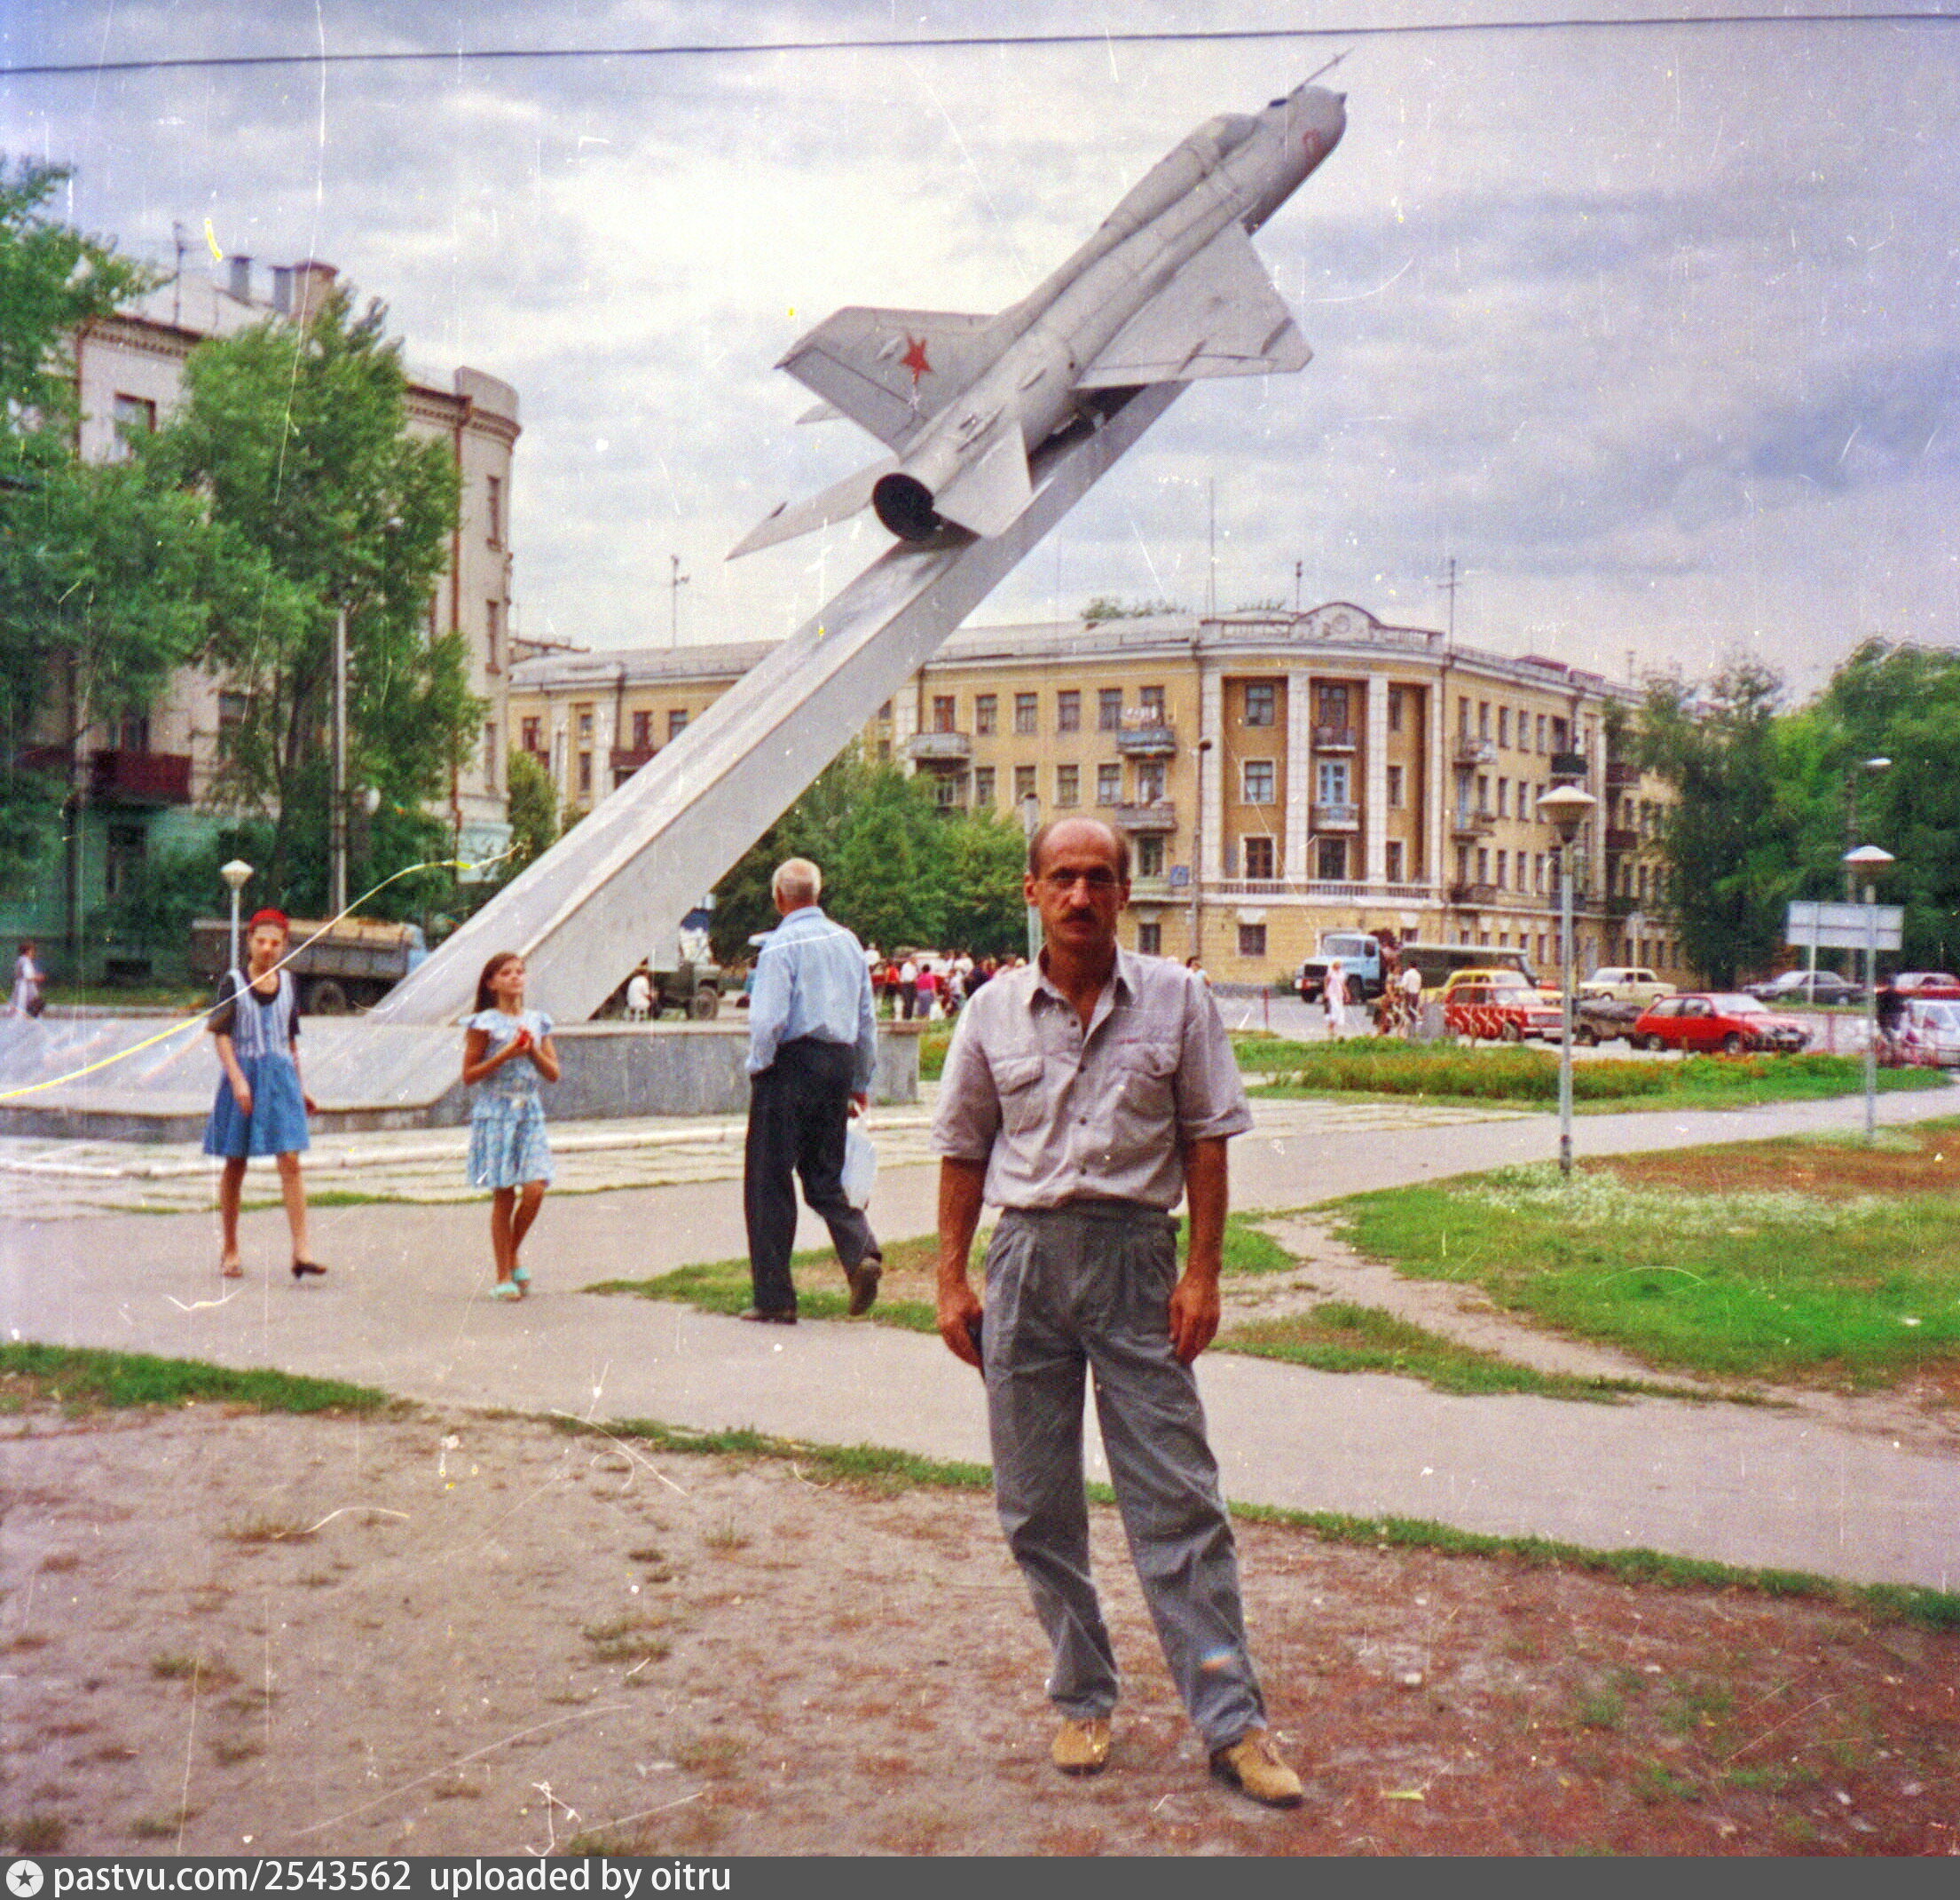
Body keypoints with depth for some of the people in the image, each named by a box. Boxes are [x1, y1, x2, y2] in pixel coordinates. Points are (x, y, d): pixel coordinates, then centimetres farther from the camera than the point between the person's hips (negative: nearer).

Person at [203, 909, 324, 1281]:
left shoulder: (287, 982, 10)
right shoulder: (233, 982, -2)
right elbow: (220, 1033, -8)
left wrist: (300, 1086, 17)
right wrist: (237, 1079, -19)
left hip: (281, 1076, 3)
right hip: (243, 1073, -2)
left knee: (290, 1161, -8)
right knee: (234, 1164, 7)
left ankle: (301, 1250, -11)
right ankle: (229, 1249, 19)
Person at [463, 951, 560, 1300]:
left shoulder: (537, 1021, 11)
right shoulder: (484, 1023, -2)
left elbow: (553, 1073, 10)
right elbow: (469, 1075, -5)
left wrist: (533, 1049, -6)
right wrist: (505, 1054, -14)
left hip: (530, 1113, 4)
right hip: (496, 1113, -4)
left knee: (534, 1190, -9)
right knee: (504, 1196, -2)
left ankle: (513, 1253, 17)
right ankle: (504, 1276, 7)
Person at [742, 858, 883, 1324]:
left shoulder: (780, 944, -11)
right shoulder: (847, 940, 10)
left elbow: (768, 1018, -18)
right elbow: (867, 1018, 15)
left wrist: (758, 1067, -1)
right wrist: (861, 1083, 23)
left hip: (792, 1063, -6)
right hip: (840, 1061, 6)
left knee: (769, 1181, 2)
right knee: (825, 1175, 16)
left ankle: (775, 1298, 5)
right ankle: (860, 1251, -9)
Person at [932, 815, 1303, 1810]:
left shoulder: (1175, 998, 1)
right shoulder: (994, 1010, 4)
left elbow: (1207, 1136, 2)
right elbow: (964, 1149, 10)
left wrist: (1202, 1272, -5)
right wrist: (952, 1279, 5)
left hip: (1135, 1254, -2)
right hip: (1026, 1254, 2)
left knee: (1178, 1500, -1)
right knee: (1037, 1505, 8)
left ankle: (1232, 1722, 5)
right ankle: (1082, 1700, 24)